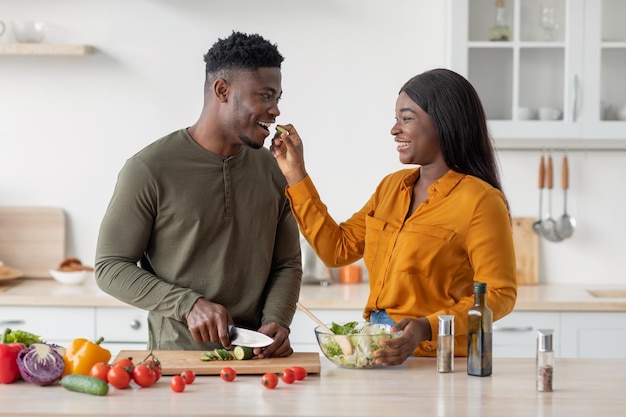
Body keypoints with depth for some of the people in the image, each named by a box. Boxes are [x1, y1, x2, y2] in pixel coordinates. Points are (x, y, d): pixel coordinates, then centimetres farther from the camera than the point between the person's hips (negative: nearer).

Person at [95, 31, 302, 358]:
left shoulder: (273, 171, 10)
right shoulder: (149, 169, -5)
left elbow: (287, 264, 15)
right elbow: (110, 267, -3)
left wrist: (277, 321, -5)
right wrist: (188, 305, -15)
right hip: (177, 357, -5)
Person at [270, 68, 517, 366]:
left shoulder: (480, 201, -10)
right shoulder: (392, 186, 13)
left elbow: (498, 294, -13)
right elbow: (338, 249, 14)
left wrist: (428, 328, -25)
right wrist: (295, 175, 12)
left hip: (432, 360, -6)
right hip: (375, 352, 6)